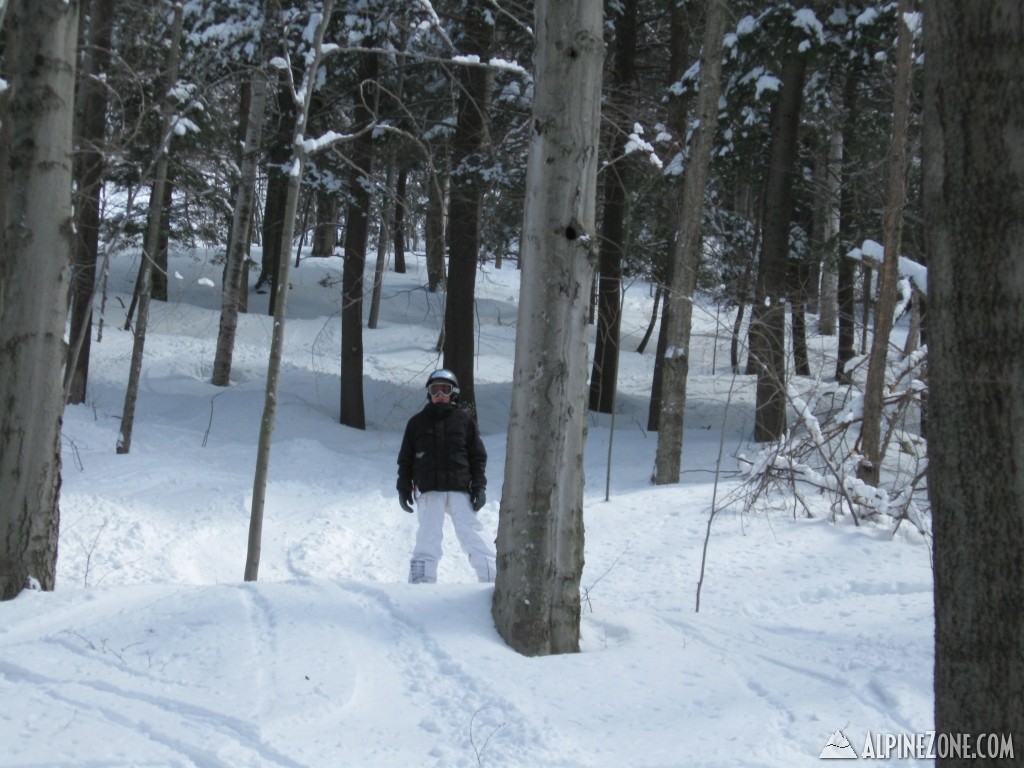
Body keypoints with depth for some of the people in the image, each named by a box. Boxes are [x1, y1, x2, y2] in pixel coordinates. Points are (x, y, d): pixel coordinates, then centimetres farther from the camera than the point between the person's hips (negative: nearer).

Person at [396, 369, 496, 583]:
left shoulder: (464, 420, 10)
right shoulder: (417, 422, 13)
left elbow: (478, 456, 11)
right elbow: (405, 459, 15)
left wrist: (479, 486, 2)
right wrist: (404, 488, 7)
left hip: (460, 488, 0)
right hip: (429, 491, 1)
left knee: (472, 535, -5)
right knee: (428, 538, -5)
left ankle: (491, 577, -3)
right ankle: (421, 581, -3)